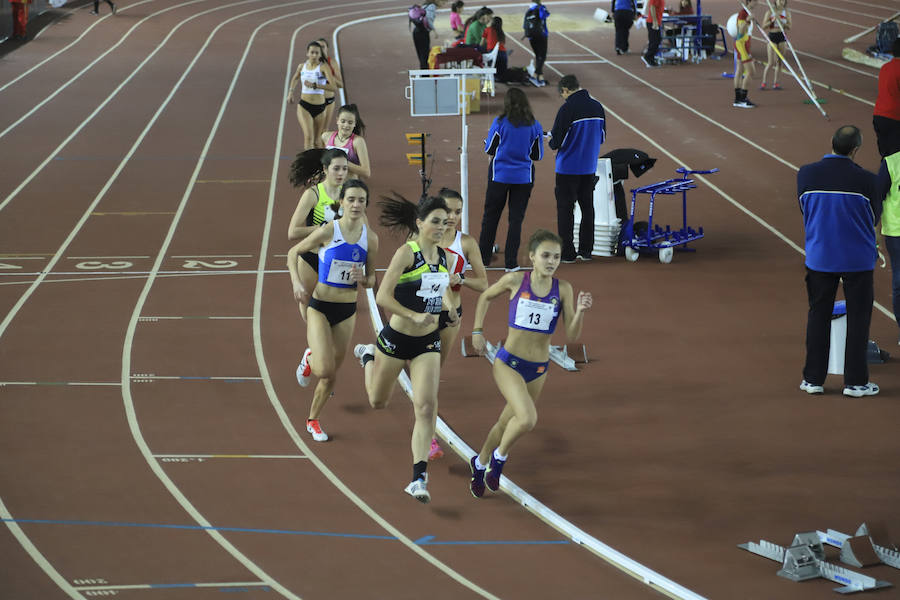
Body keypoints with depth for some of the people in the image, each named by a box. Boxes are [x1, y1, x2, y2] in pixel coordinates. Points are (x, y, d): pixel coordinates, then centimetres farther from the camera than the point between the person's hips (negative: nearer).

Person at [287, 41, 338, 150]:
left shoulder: (324, 67, -8)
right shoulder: (302, 66, 4)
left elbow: (333, 87, -22)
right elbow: (295, 78, 30)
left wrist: (315, 85, -28)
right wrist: (291, 91, 19)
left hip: (319, 108, -1)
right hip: (304, 106, 1)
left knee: (316, 142, 12)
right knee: (308, 137, -19)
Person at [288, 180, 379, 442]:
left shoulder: (370, 238, -4)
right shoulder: (327, 231, -14)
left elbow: (371, 280, 7)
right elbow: (293, 252, -1)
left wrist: (362, 279, -16)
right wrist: (297, 282, -14)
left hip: (347, 311, 4)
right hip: (319, 307, -4)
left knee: (332, 375, 10)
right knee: (324, 369, -17)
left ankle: (313, 420, 33)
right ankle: (310, 359, 20)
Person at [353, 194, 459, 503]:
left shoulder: (446, 257, 1)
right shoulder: (406, 253, -18)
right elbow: (383, 297, -21)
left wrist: (450, 311, -1)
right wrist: (415, 316, -29)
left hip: (428, 343, 3)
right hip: (396, 338, -3)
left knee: (426, 406, -12)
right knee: (378, 401, 19)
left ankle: (419, 478, -9)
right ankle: (367, 355, 52)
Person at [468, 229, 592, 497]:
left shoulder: (563, 289, -5)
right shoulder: (515, 281, -10)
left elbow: (571, 336, -7)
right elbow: (485, 297, 10)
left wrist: (580, 312, -23)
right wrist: (478, 330, 6)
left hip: (539, 369, 4)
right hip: (508, 363, -4)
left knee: (507, 422, 17)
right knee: (527, 419, -25)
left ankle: (480, 464, 43)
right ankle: (500, 456, 4)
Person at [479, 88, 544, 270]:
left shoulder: (500, 123, -8)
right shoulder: (534, 126, -3)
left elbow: (490, 149, -1)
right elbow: (538, 155, 3)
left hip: (499, 175, -1)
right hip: (523, 178, 1)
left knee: (490, 216, 12)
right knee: (516, 219, 5)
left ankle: (483, 257, 19)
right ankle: (511, 262, 3)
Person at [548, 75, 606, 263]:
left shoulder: (567, 109, -18)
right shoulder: (597, 107, 2)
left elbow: (556, 142, -16)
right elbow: (601, 137, 11)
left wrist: (551, 142, 6)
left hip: (568, 168, -6)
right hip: (589, 168, 6)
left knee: (565, 209, 2)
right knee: (587, 208, 14)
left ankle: (567, 253, 3)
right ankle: (586, 250, 18)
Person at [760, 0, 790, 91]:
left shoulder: (787, 13, 3)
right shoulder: (769, 12, -4)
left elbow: (789, 27, -2)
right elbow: (764, 26, -6)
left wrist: (781, 21, -18)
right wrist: (772, 20, -21)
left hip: (782, 37, 3)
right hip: (772, 37, -3)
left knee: (779, 61, 5)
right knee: (771, 63, -7)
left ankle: (775, 82, 13)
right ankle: (763, 82, 4)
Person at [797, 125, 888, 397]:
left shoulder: (806, 175, -8)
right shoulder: (868, 181, -16)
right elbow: (874, 217, -1)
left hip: (819, 258, 3)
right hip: (857, 260, -3)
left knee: (818, 315, 14)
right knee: (858, 317, 8)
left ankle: (813, 379, 17)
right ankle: (855, 381, 11)